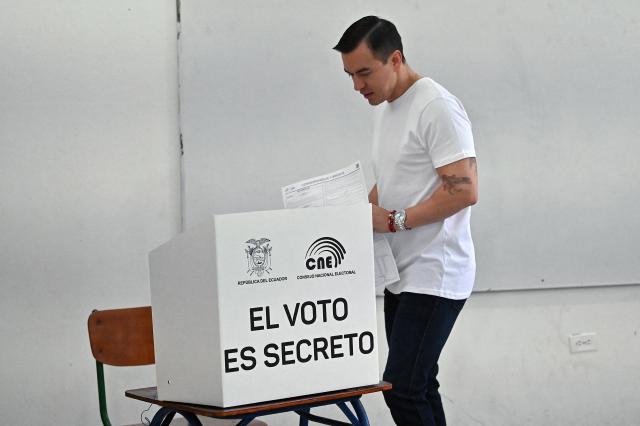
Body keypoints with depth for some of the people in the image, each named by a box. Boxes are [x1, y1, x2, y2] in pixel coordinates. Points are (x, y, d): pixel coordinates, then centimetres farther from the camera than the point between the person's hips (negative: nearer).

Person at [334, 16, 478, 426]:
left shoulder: (436, 107, -15)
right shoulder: (384, 109, 15)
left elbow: (464, 189, -21)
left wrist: (394, 220, -19)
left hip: (434, 275, -10)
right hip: (403, 274, 10)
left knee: (402, 388, -15)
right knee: (418, 386, 12)